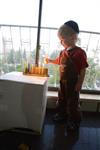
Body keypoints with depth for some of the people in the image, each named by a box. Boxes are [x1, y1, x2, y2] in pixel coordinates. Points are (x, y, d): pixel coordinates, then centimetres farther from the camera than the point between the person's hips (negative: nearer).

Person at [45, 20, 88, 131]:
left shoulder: (80, 52, -20)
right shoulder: (63, 52, 2)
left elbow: (83, 70, -18)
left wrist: (79, 84, -18)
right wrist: (50, 61, 15)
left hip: (73, 83, -7)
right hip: (62, 82, 7)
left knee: (73, 103, 8)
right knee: (61, 100, 22)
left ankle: (74, 121, 30)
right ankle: (62, 114, 44)